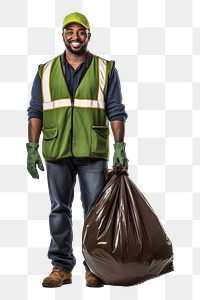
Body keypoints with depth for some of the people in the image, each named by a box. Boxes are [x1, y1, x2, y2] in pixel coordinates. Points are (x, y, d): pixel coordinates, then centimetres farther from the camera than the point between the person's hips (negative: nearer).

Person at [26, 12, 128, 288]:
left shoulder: (105, 69, 6)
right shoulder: (46, 71, 10)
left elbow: (116, 111, 3)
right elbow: (36, 111, 8)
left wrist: (120, 147, -6)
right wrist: (32, 148, 0)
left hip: (93, 152, -1)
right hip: (56, 152, 2)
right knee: (59, 210, 6)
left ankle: (94, 267, 12)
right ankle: (61, 267, 15)